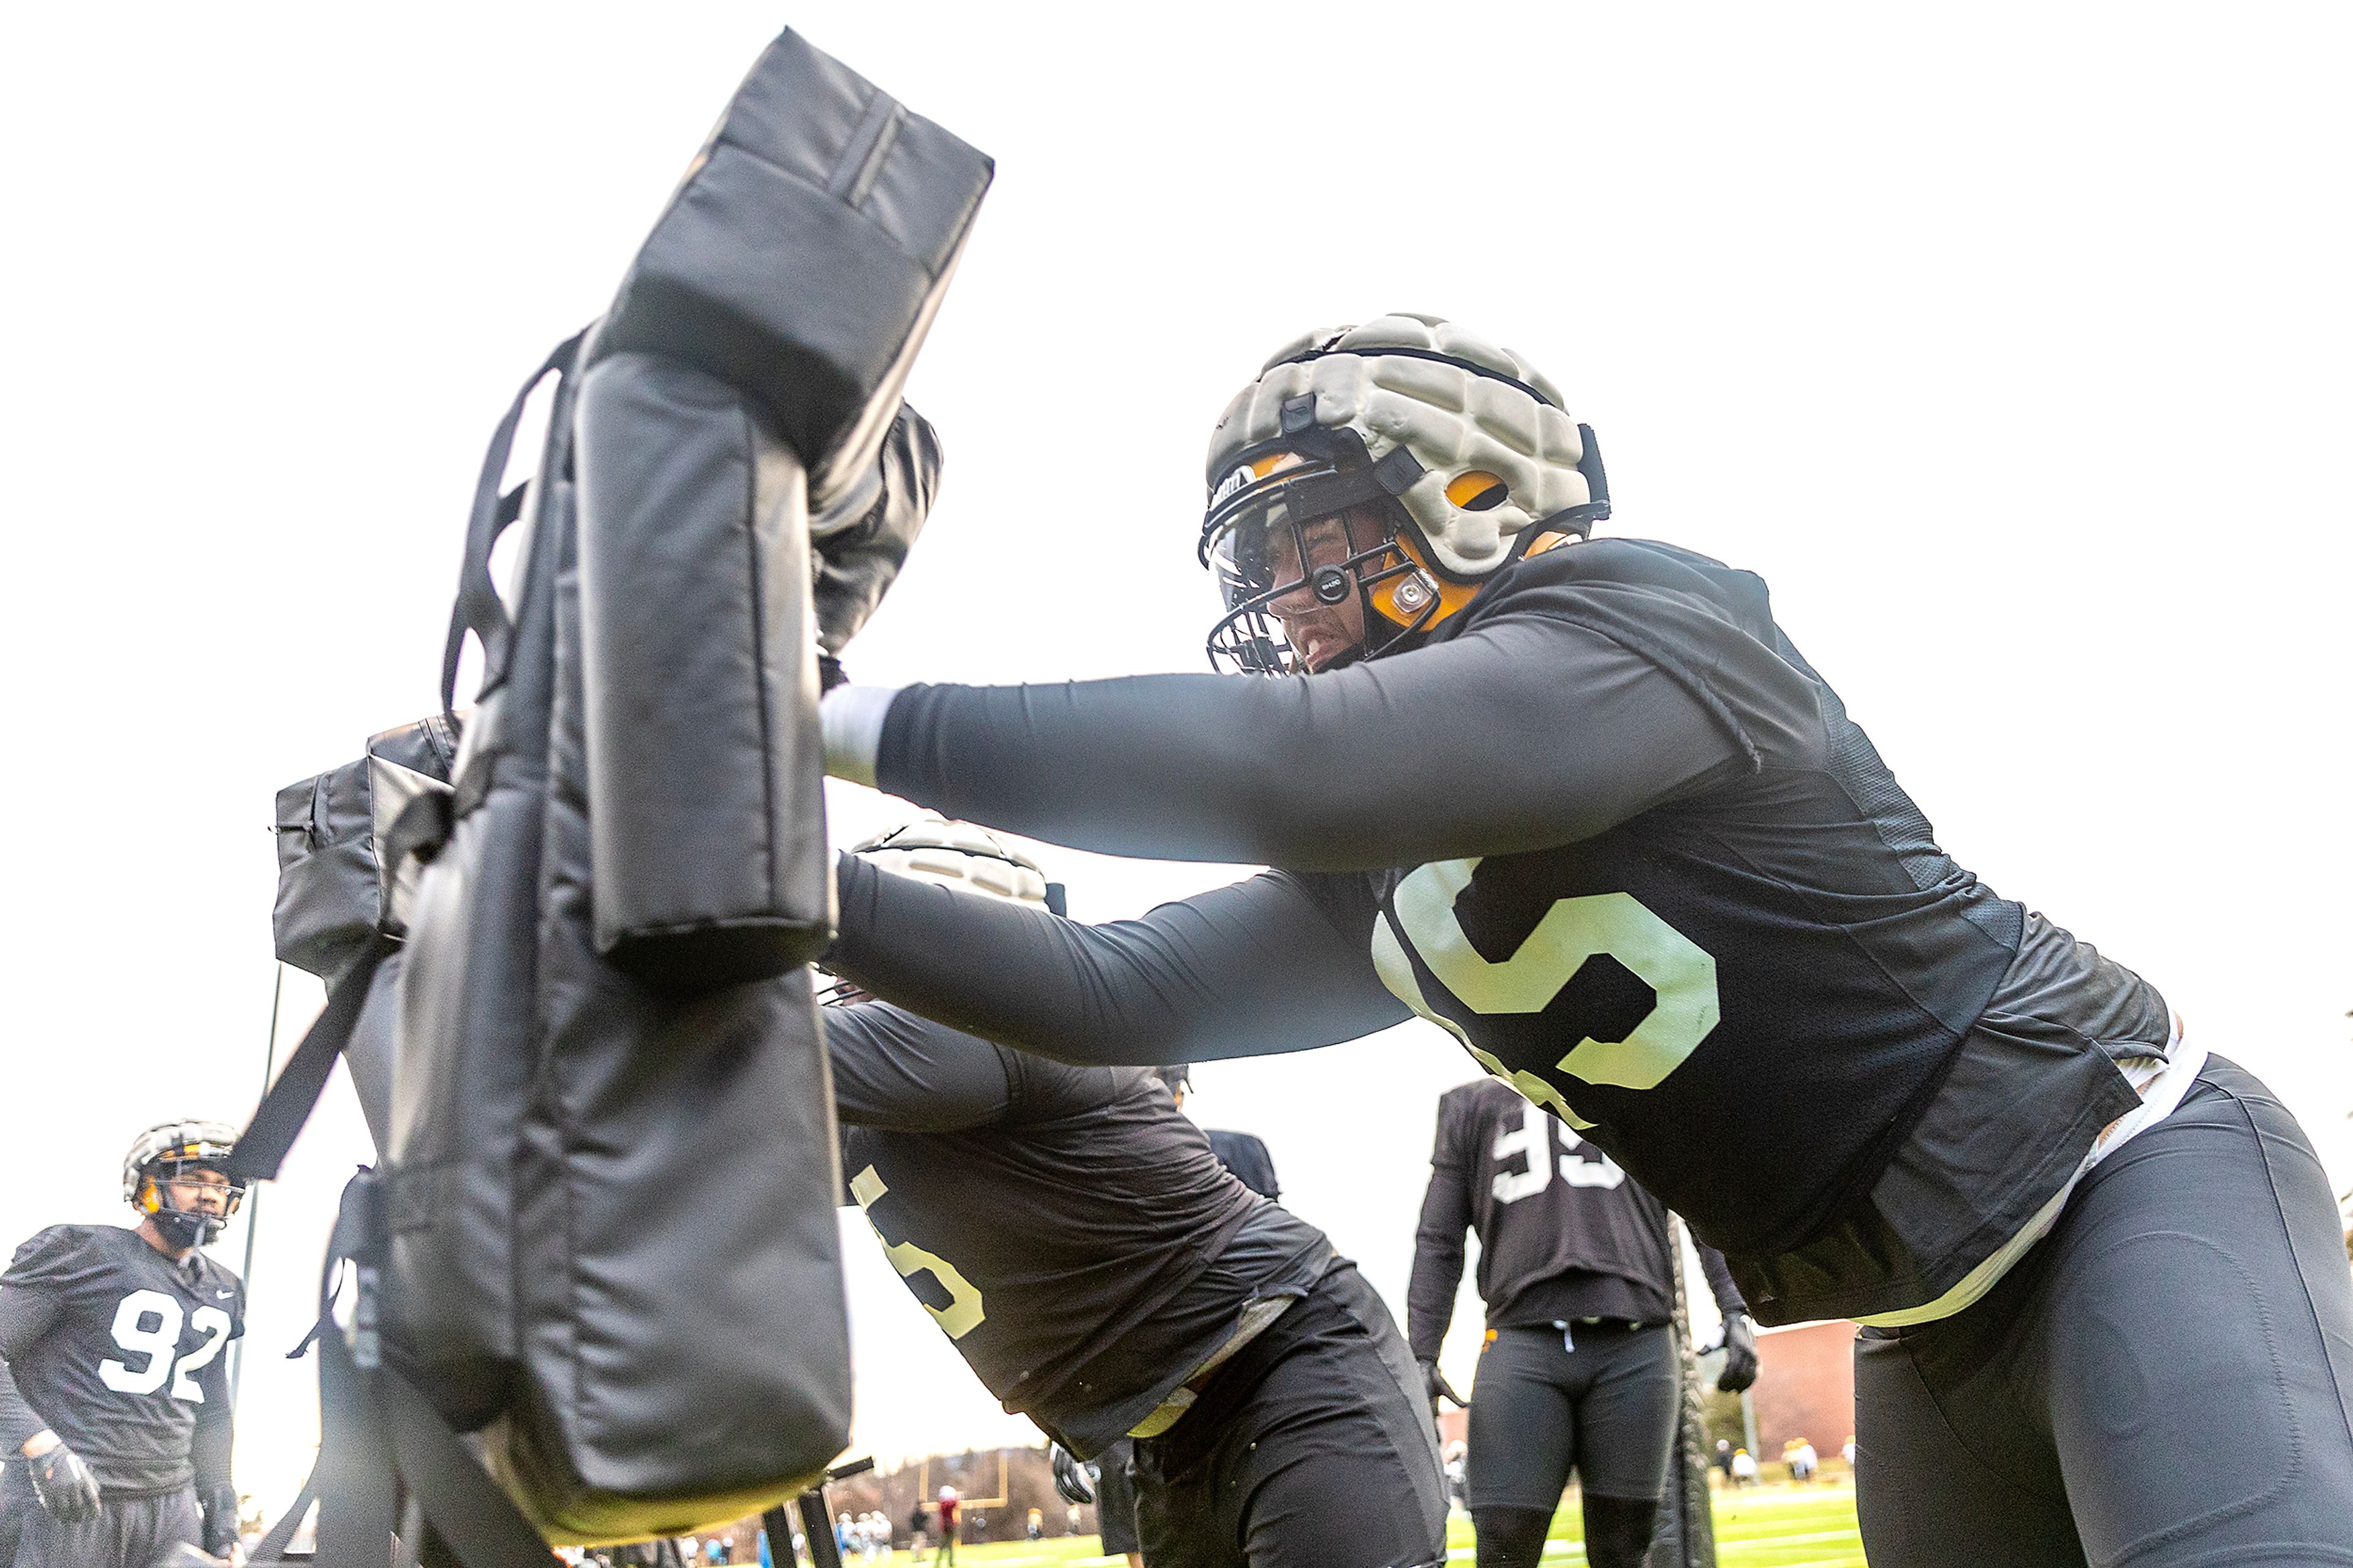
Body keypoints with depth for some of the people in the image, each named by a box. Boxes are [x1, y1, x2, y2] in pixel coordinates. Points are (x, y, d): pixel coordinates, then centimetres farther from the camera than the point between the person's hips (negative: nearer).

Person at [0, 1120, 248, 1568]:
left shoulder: (224, 1291, 16)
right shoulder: (81, 1251, -4)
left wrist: (218, 1493, 16)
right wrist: (42, 1448, -19)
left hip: (172, 1506, 6)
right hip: (67, 1507, -6)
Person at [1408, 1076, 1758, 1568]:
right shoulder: (1471, 1106, 21)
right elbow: (1439, 1243, 16)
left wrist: (1736, 1312, 2)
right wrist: (1422, 1355, 6)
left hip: (1635, 1346, 0)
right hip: (1522, 1339, 0)